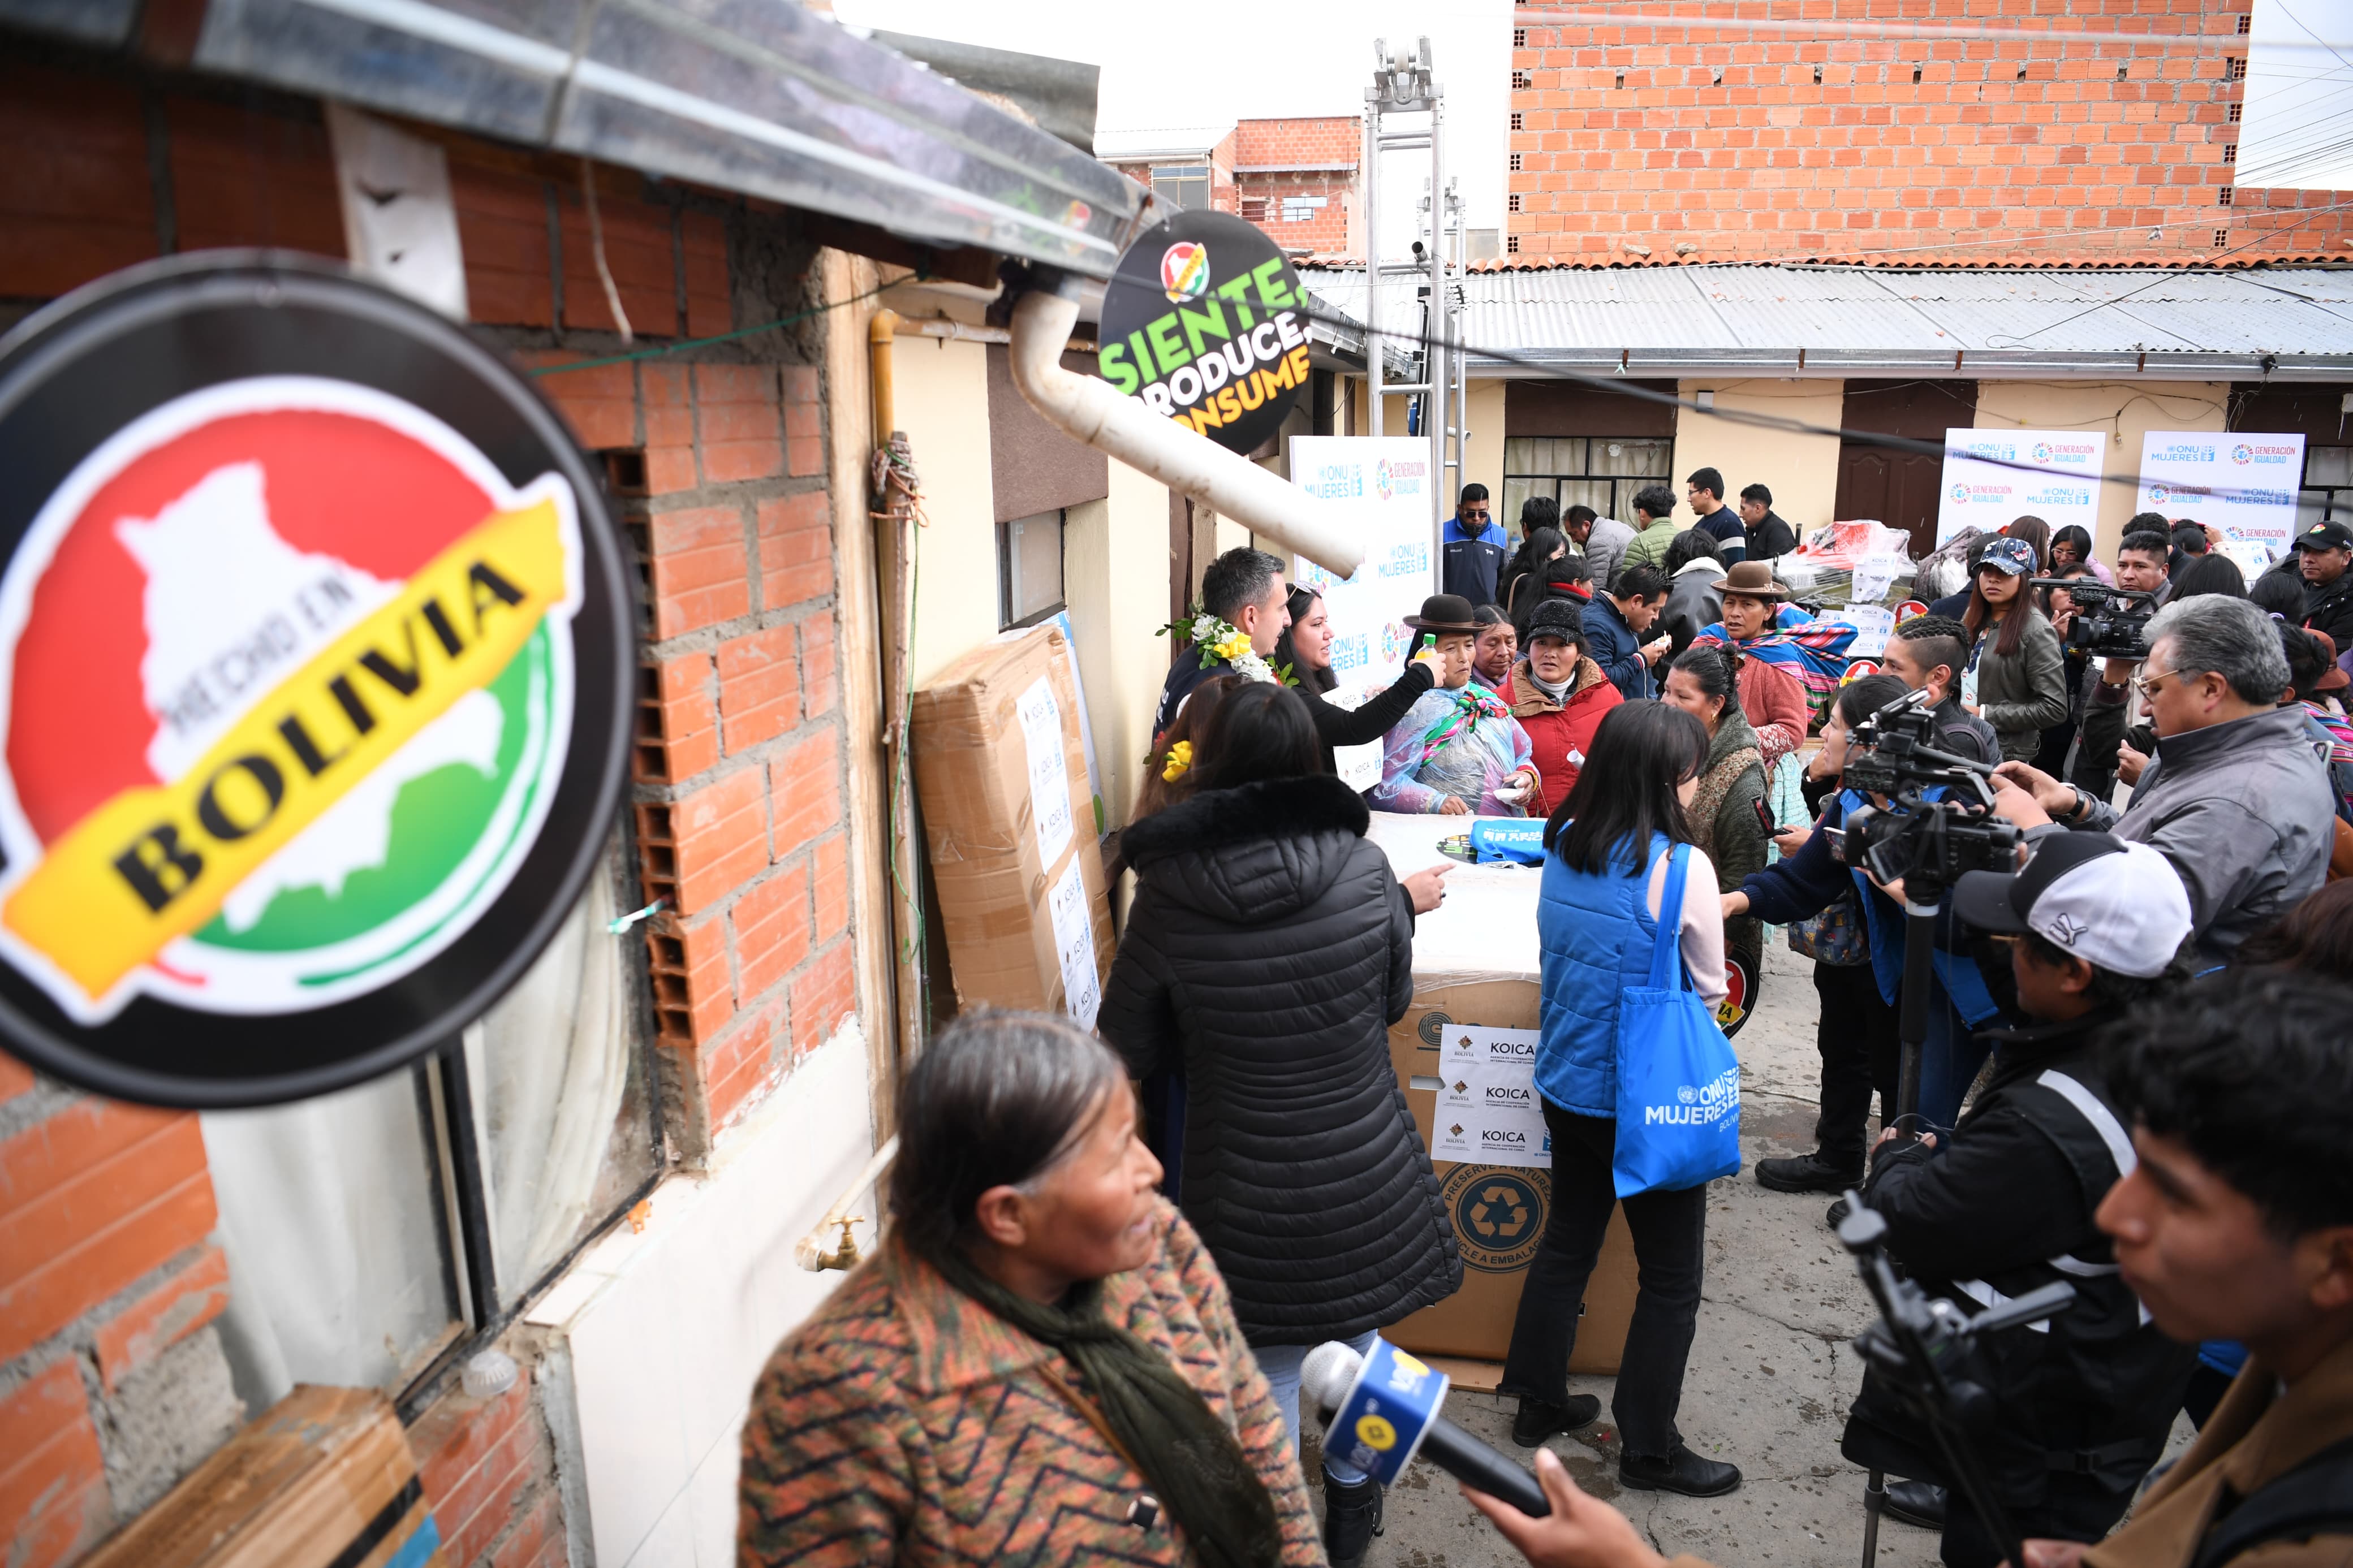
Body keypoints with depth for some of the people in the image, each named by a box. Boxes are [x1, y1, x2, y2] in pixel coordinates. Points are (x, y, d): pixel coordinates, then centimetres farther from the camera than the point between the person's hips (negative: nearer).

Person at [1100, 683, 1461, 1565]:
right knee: (1353, 1337, 26)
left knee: (1267, 1363, 19)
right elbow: (1394, 1001, 1)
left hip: (1244, 1187, -2)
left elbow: (1131, 1049, -6)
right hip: (1362, 1176, 2)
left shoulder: (1167, 897, -18)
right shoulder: (1363, 867, -15)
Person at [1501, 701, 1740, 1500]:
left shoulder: (1563, 845, -2)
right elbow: (1710, 988, -7)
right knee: (1671, 1277, 10)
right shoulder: (1680, 865, -20)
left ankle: (1540, 1402, 34)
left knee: (1566, 1243, 21)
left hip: (1568, 1086, 7)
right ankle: (1648, 1449, 22)